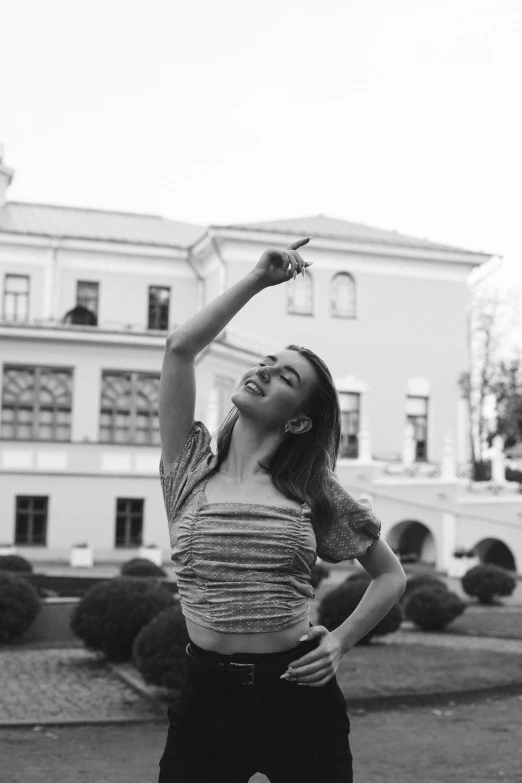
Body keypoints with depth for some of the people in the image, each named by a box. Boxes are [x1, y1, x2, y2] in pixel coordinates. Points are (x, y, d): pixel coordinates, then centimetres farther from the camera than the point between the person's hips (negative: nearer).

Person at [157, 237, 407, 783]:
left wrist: (340, 641, -1)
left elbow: (391, 576, 13)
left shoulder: (315, 492, 3)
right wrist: (258, 279, -2)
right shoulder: (191, 470, 2)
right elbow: (180, 347, -8)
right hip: (208, 697, 0)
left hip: (300, 699, 0)